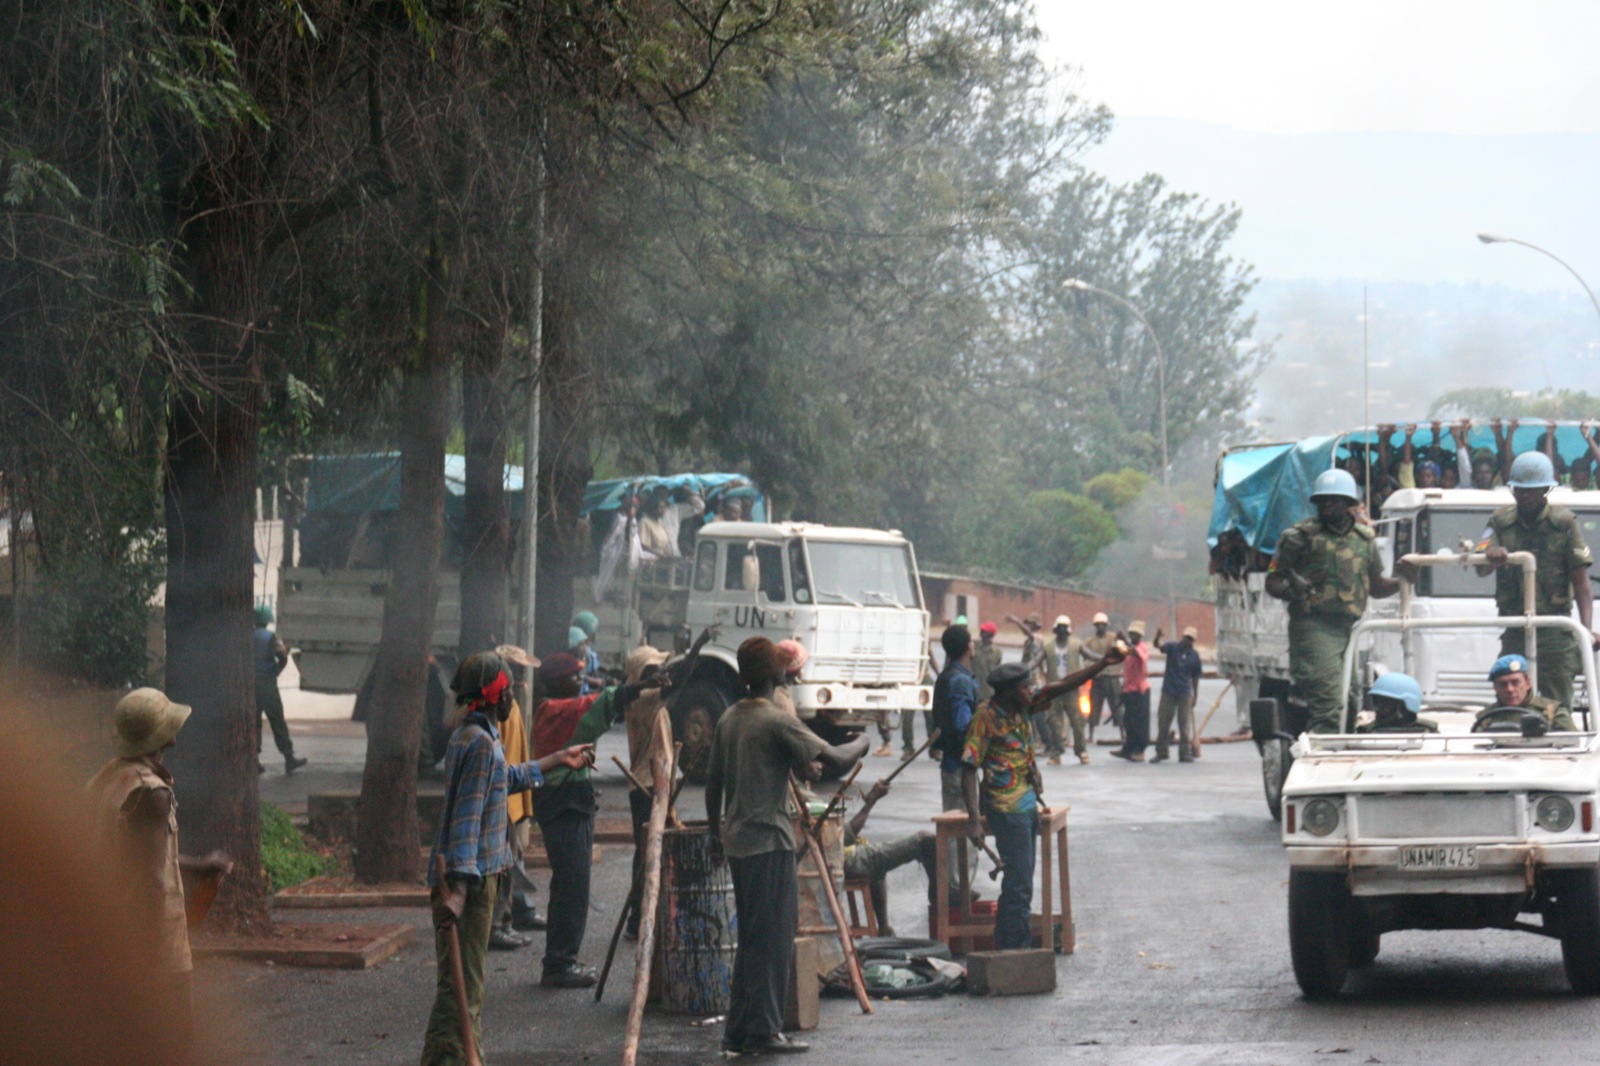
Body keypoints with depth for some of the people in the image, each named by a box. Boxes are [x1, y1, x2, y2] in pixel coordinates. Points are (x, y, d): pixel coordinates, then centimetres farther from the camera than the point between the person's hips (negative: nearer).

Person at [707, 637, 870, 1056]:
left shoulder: (729, 719, 9)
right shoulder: (776, 722, -15)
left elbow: (713, 781, 15)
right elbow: (837, 759, -17)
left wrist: (716, 829, 27)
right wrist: (862, 743, 4)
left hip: (737, 842, 8)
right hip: (770, 841, -8)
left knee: (751, 937, 14)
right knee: (773, 937, -2)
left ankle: (739, 1031, 15)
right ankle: (763, 1030, -2)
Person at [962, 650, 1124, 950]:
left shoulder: (1022, 708, 7)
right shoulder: (986, 719, -15)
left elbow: (1063, 687, 10)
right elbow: (969, 769, -18)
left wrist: (1103, 664, 2)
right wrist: (974, 819, -25)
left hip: (1027, 805, 9)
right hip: (1007, 810, -9)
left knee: (1019, 881, 14)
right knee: (1019, 883, -9)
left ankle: (1008, 946, 21)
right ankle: (1012, 948, -4)